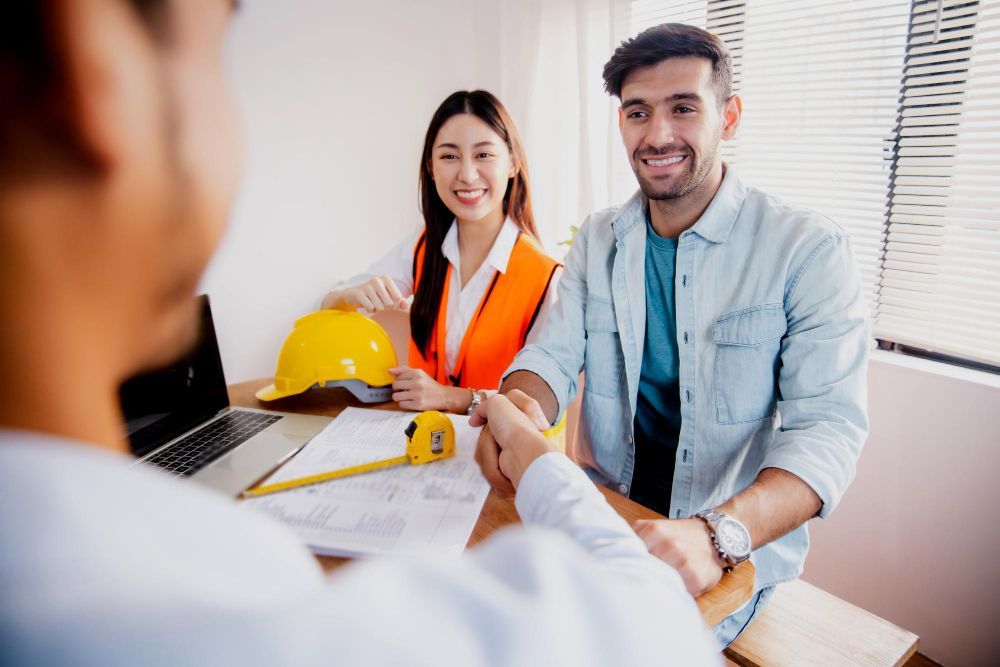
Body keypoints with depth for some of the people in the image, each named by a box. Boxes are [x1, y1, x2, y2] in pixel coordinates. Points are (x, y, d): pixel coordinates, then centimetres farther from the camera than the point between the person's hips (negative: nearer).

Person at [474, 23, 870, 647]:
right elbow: (555, 355, -1)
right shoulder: (598, 239, 3)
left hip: (740, 543, -3)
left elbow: (828, 426, -19)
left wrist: (717, 534, -37)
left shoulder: (809, 248, -12)